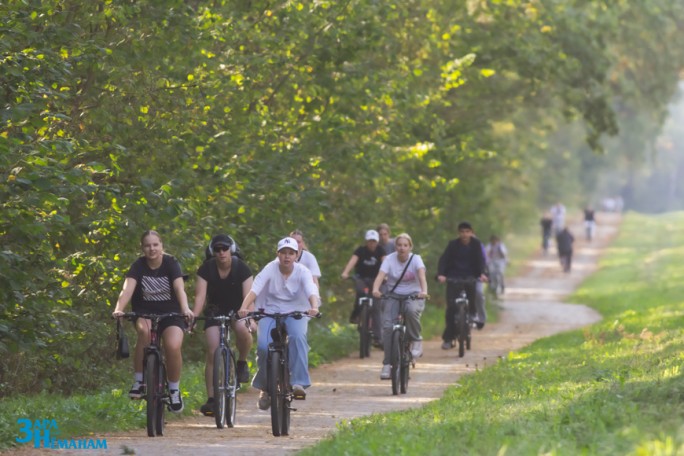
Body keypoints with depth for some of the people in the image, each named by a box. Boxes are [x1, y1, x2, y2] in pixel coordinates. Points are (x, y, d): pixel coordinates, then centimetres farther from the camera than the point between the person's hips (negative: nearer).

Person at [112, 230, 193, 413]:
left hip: (170, 312, -1)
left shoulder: (171, 264, -10)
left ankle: (174, 390, -3)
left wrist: (185, 309, -45)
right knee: (144, 330, -34)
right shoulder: (138, 266, -8)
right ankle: (138, 381, -20)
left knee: (173, 346, -27)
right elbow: (127, 289, -24)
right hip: (145, 313, 1)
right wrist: (118, 309, -43)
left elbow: (179, 288, -26)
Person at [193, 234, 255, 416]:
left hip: (237, 310, -1)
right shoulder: (207, 269, -12)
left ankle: (242, 362, -8)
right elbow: (200, 295, -19)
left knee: (242, 330, -37)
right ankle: (211, 399, -8)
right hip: (215, 311, 1)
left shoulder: (242, 268, -15)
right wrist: (193, 316, -36)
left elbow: (248, 296, -23)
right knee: (212, 353, -12)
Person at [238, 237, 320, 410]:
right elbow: (254, 290, -21)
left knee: (298, 337, -33)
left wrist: (314, 307, -45)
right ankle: (265, 387, -1)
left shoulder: (302, 272, -7)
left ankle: (299, 382, -31)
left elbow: (312, 292, -23)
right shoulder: (270, 269, -9)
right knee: (263, 346, -23)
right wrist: (244, 307, -40)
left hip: (296, 313, 0)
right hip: (270, 311, 0)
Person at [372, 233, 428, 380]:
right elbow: (380, 276, -20)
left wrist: (424, 291, -44)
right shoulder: (389, 259, -4)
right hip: (393, 296, 1)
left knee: (411, 310, -37)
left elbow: (422, 276, -23)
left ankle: (416, 340, -10)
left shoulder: (415, 259, -6)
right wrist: (375, 289, -41)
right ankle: (387, 364, -12)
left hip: (413, 296, -1)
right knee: (387, 326, -19)